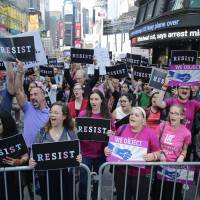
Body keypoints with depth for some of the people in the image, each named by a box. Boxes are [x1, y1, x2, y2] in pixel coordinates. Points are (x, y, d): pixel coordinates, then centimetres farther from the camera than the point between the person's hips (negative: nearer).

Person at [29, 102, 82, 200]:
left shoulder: (71, 133, -2)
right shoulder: (42, 132, 1)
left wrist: (79, 158, -21)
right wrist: (31, 161, -20)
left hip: (65, 175, 0)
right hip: (45, 175, 1)